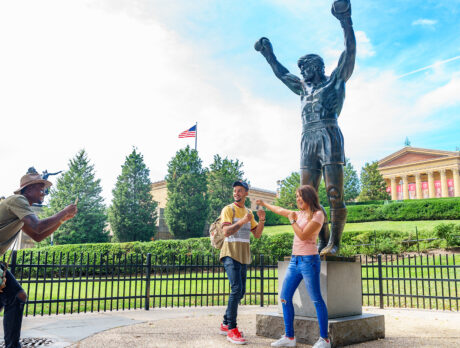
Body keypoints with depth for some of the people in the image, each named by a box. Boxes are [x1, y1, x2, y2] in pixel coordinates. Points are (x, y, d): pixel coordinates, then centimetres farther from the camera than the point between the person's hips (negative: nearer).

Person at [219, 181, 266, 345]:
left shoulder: (248, 212, 16)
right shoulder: (228, 209, -4)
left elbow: (257, 234, 12)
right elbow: (226, 231, -17)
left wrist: (261, 221, -5)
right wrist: (242, 221, -26)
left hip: (243, 257, 7)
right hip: (231, 254, -7)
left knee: (240, 291, 11)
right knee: (236, 289, -17)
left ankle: (225, 324, 23)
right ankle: (231, 329, -11)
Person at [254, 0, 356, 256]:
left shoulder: (335, 81, 15)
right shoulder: (304, 88, 30)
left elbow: (350, 53, 4)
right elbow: (282, 74, 42)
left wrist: (346, 21, -5)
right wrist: (268, 54, 46)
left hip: (329, 135, -6)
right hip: (308, 140, 6)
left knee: (334, 192, -11)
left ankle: (334, 243, -10)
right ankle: (323, 241, 1)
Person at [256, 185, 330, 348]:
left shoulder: (317, 215, -7)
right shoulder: (300, 214, 15)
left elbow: (303, 236, -16)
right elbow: (281, 211, 31)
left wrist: (292, 220, -4)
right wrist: (264, 204, 41)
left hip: (309, 260, -8)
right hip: (295, 261, 8)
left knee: (317, 300, -4)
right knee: (285, 297, 5)